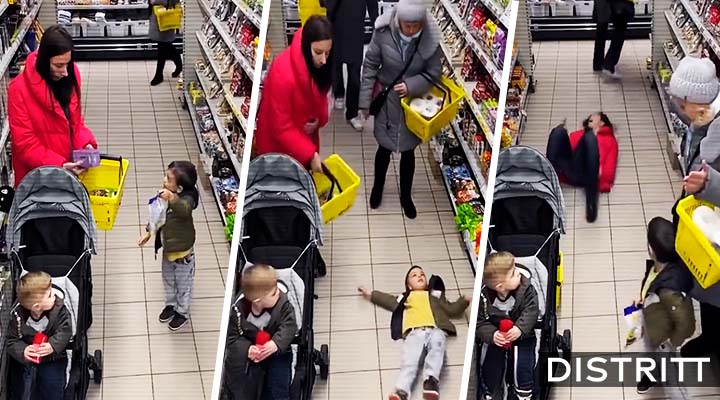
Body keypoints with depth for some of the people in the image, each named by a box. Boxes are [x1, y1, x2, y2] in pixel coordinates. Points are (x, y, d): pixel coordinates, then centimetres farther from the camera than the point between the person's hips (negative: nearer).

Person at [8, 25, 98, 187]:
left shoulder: (70, 76, -6)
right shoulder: (20, 89, -21)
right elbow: (25, 143, -18)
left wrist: (85, 144, -12)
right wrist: (58, 166, -26)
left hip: (68, 169, 5)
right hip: (36, 175, -5)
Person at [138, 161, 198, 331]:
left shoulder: (186, 199, -31)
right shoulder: (165, 195, -9)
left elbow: (184, 210, -56)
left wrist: (172, 199, -73)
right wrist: (148, 232, 12)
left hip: (182, 251, -7)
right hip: (168, 248, 7)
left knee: (183, 283, 14)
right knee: (168, 279, 27)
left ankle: (183, 312, 33)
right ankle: (171, 304, 49)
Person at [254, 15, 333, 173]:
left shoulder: (319, 65, -14)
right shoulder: (283, 73, -34)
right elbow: (282, 127, -27)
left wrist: (319, 118, -13)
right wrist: (310, 154, -30)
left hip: (305, 135, 6)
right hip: (278, 143, -6)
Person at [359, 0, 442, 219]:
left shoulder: (431, 39, -21)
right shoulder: (384, 32, -22)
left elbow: (433, 74, -10)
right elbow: (370, 65, -10)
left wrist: (410, 86, -26)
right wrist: (366, 100, -7)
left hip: (413, 102, 0)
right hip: (387, 100, 0)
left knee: (408, 150, 16)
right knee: (385, 147, 18)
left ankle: (406, 196, 38)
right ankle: (377, 187, 45)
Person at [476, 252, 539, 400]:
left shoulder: (525, 288, -20)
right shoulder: (484, 297, -21)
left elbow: (531, 311, -21)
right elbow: (481, 323, -14)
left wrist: (520, 328, -36)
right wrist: (492, 335, -34)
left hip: (522, 336, -1)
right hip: (497, 336, 1)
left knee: (523, 363, -17)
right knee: (492, 364, -7)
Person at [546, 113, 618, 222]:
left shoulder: (609, 139, 31)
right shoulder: (577, 134, 39)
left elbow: (610, 164, 15)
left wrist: (603, 183, -4)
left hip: (586, 174, -2)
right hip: (568, 170, 2)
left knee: (589, 136, -28)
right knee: (559, 131, -18)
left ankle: (591, 199, -40)